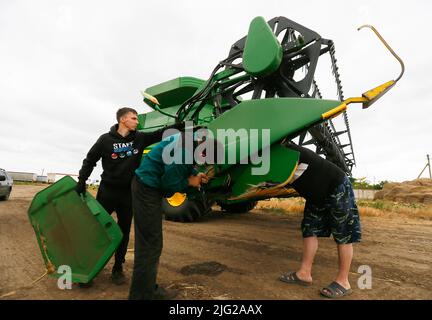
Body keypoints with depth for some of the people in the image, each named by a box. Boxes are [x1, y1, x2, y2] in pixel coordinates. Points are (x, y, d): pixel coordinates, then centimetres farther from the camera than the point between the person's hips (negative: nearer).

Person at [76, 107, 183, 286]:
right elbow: (90, 160, 1)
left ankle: (118, 268, 25)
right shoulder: (106, 139, -6)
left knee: (124, 231, 10)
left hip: (129, 192, 3)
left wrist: (181, 125, -10)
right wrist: (82, 181, -6)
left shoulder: (140, 138, 2)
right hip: (107, 190, -2)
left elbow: (160, 134, 0)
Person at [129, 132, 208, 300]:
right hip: (147, 189, -10)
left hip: (150, 186, 10)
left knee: (152, 243, 17)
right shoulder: (183, 151, -27)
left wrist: (195, 174, 3)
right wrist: (189, 182, -6)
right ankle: (141, 295, 11)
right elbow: (169, 184, -21)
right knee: (149, 245, -3)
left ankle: (149, 287, 32)